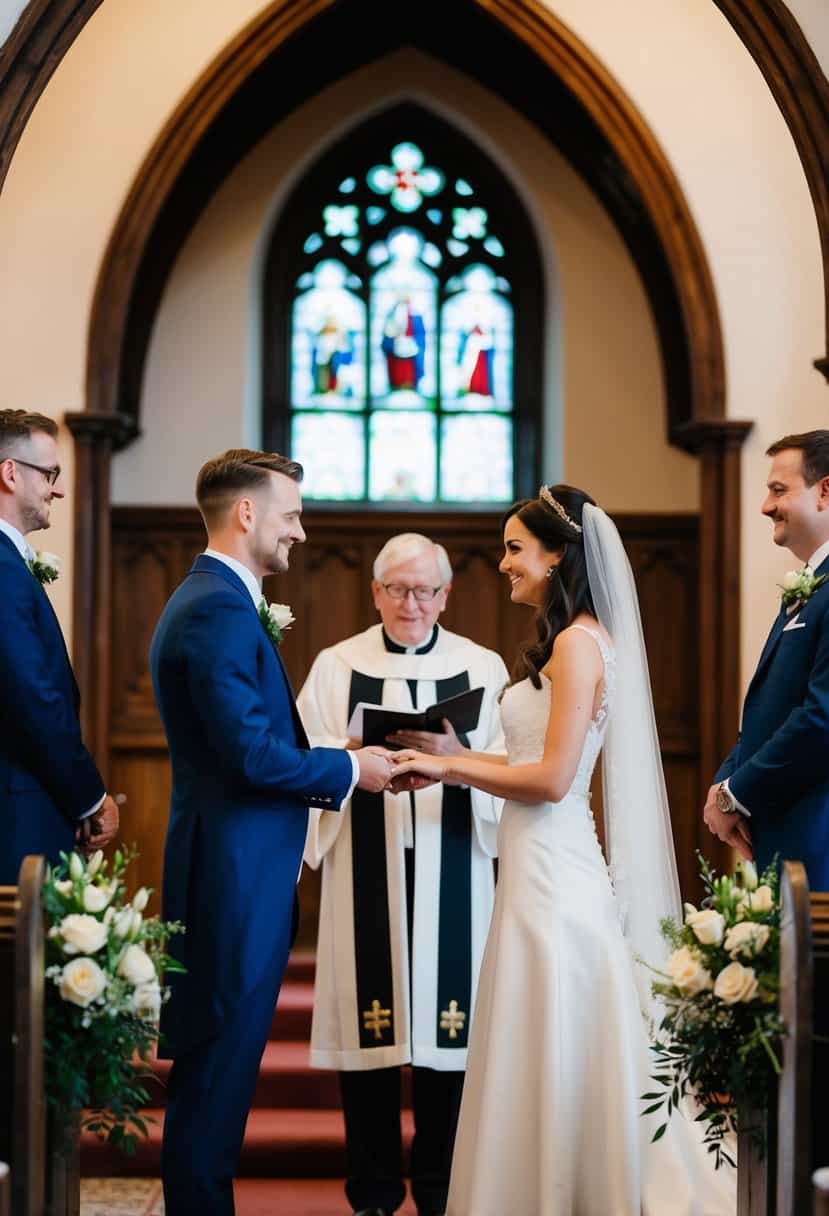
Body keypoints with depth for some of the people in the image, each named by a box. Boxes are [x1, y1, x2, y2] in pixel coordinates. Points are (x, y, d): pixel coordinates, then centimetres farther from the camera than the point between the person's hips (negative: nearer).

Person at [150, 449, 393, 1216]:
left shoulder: (213, 600, 17)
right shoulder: (220, 610, -17)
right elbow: (253, 755, -23)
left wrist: (332, 766, 11)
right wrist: (349, 769, -9)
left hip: (234, 870, 11)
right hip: (236, 872, -11)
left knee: (221, 1063, 16)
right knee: (220, 1064, -2)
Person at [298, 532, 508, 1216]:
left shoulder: (482, 668, 9)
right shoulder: (337, 666, 10)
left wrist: (456, 755, -19)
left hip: (451, 874, 0)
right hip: (365, 874, 0)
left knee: (447, 1023, 0)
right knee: (370, 1023, 0)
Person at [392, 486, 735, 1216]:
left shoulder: (578, 643, -14)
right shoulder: (570, 642, 14)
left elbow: (551, 778, -18)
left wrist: (451, 766, -8)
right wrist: (451, 764, 13)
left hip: (554, 876, -9)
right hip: (543, 863, 9)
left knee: (551, 1053, 1)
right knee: (551, 1056, 15)